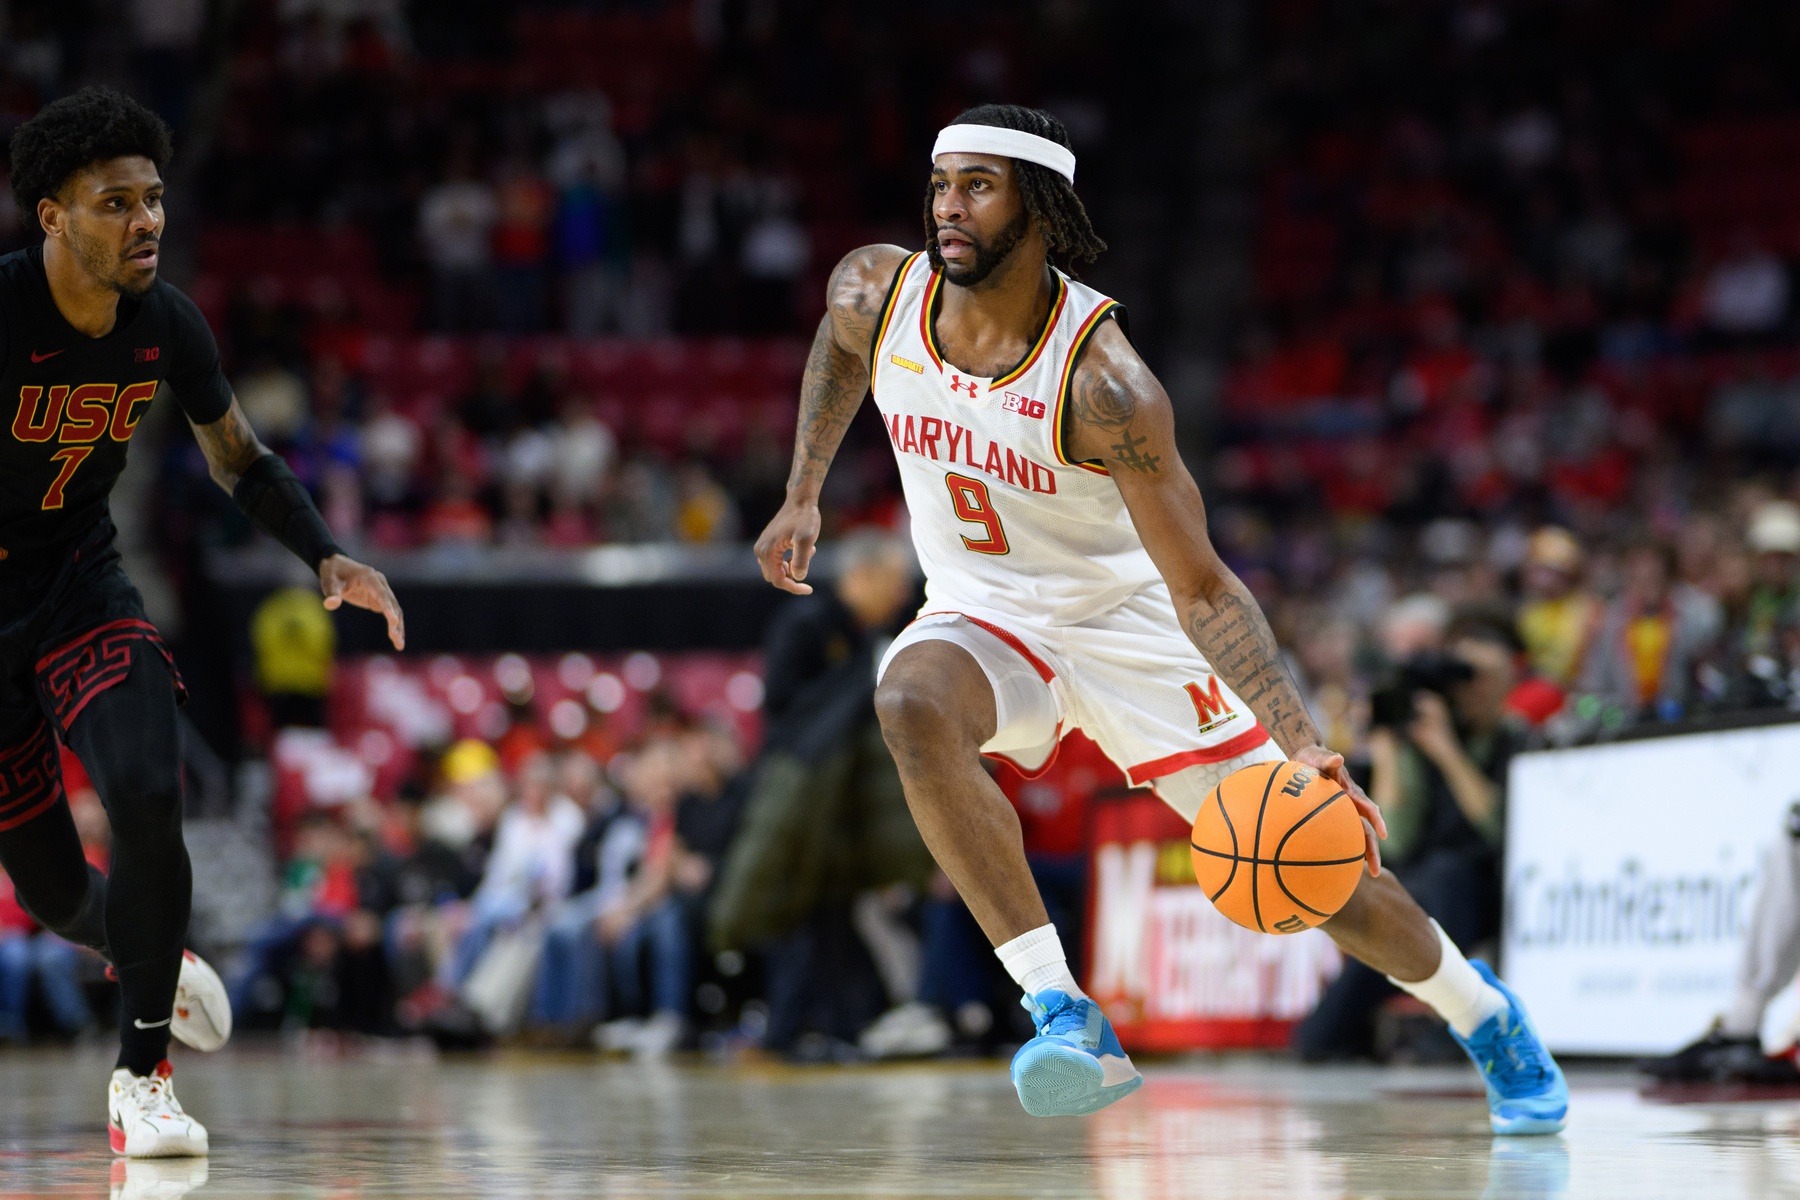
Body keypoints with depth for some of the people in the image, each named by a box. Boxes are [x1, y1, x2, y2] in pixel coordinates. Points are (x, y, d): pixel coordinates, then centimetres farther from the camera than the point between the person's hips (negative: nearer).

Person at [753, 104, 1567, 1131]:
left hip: (1126, 621, -3)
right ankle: (1064, 1017, -33)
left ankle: (1488, 1017, 32)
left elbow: (1203, 590, -29)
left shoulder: (1103, 381, -30)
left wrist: (1304, 745, -40)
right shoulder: (876, 294, -16)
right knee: (913, 702, -34)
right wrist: (803, 497, 13)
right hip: (984, 617, 3)